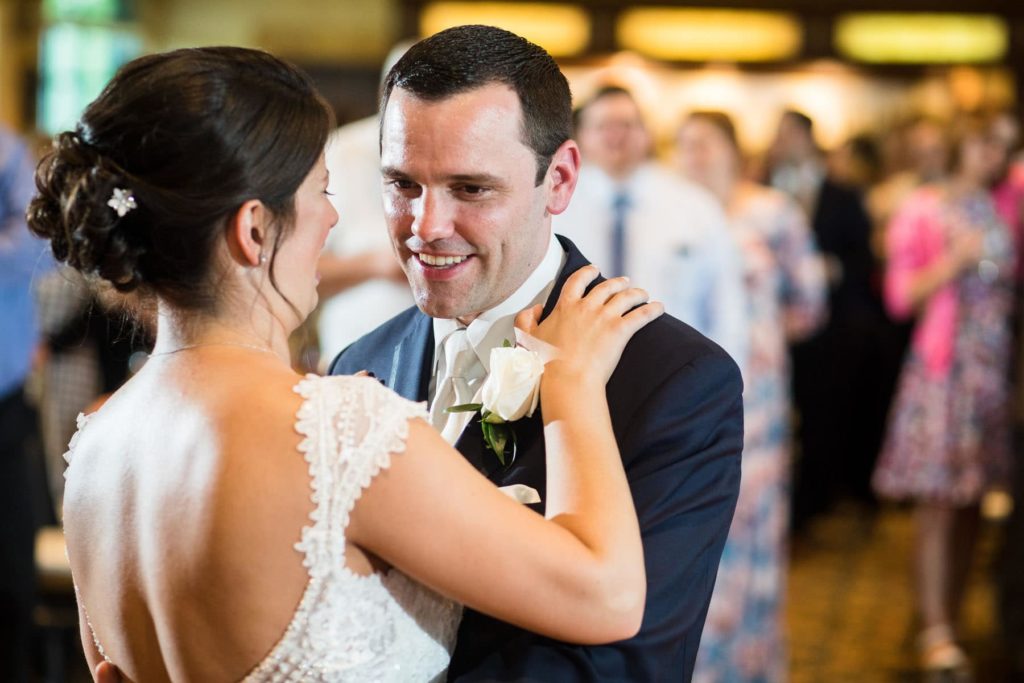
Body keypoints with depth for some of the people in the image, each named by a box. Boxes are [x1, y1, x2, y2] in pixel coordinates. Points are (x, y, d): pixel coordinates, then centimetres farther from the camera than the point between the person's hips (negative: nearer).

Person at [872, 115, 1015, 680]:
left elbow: (1009, 284, 20)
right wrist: (953, 262, -14)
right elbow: (900, 296, -3)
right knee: (937, 505, -7)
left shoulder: (1001, 209, 13)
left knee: (970, 504, 6)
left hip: (995, 371, 5)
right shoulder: (923, 210, 1)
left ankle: (950, 621, 15)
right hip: (942, 369, -4)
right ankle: (935, 634, -6)